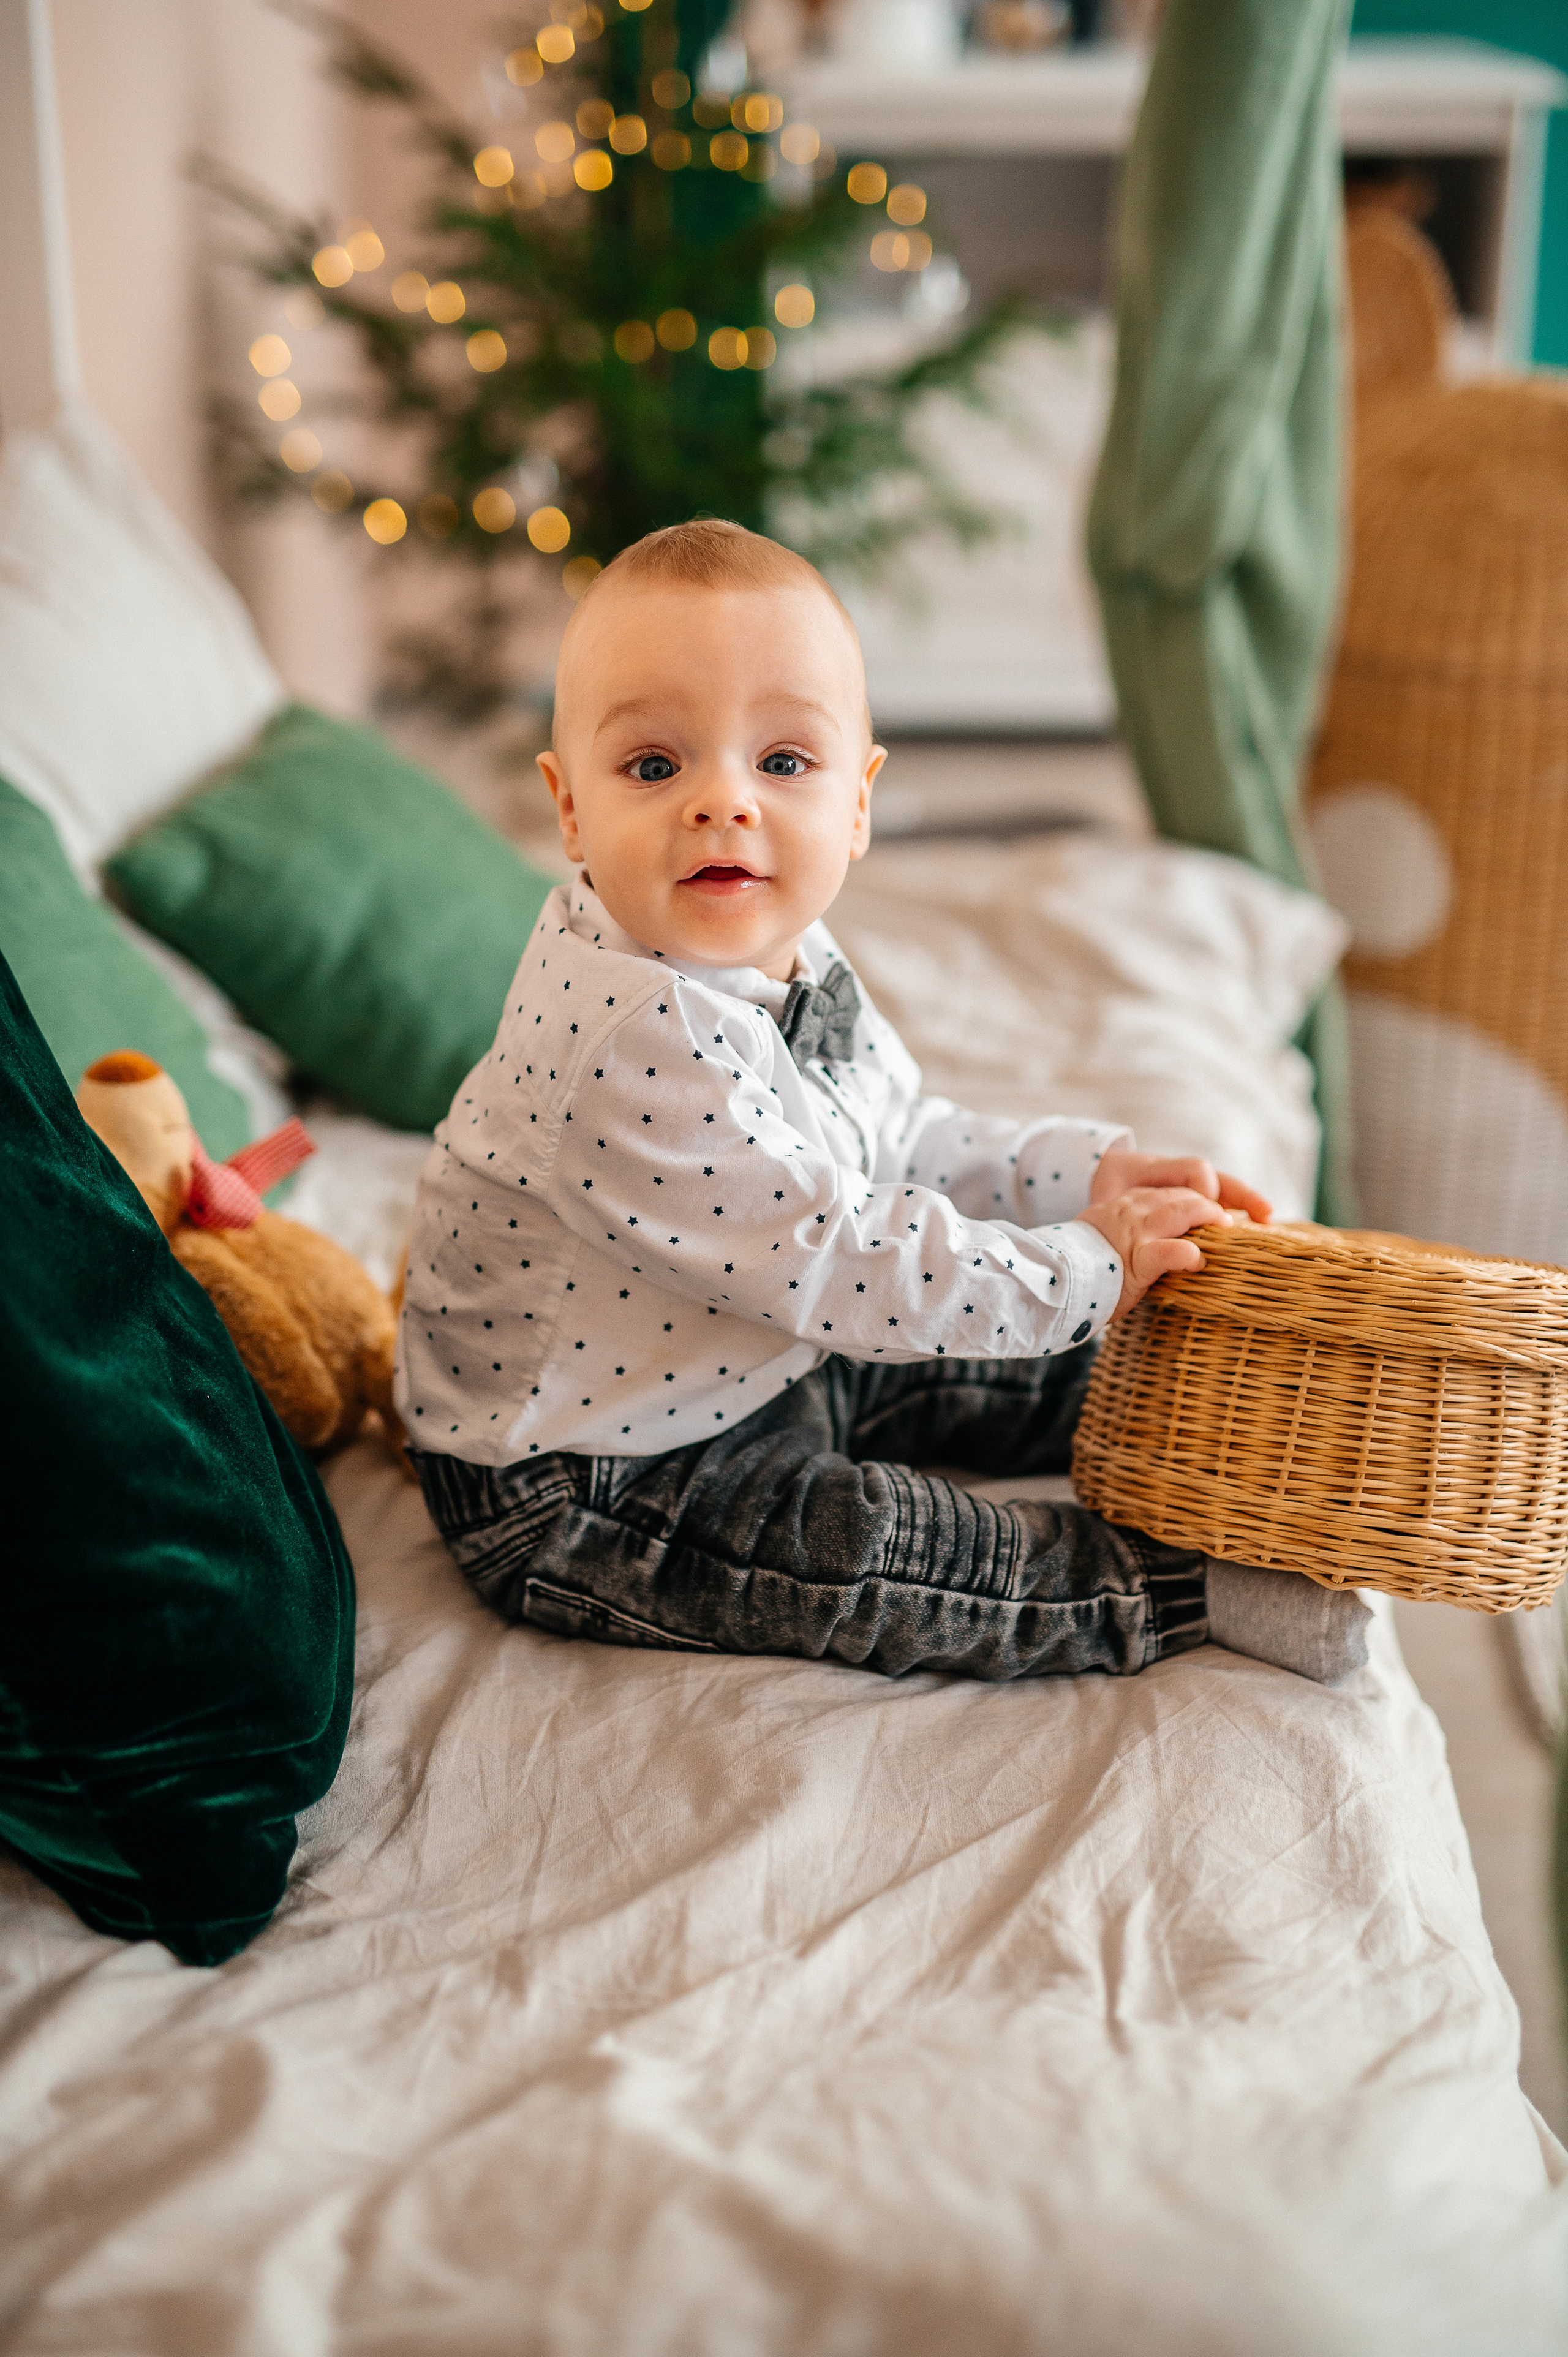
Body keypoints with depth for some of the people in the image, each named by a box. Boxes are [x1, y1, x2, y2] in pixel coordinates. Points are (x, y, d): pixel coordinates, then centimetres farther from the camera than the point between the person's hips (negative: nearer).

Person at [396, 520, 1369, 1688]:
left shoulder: (786, 960, -3)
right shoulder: (628, 1037, -35)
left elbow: (905, 1140, 11)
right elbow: (832, 1261, -32)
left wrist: (1097, 1169, 0)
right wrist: (1084, 1270, -22)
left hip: (758, 1370, 9)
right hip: (580, 1497, -9)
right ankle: (1185, 1585, -7)